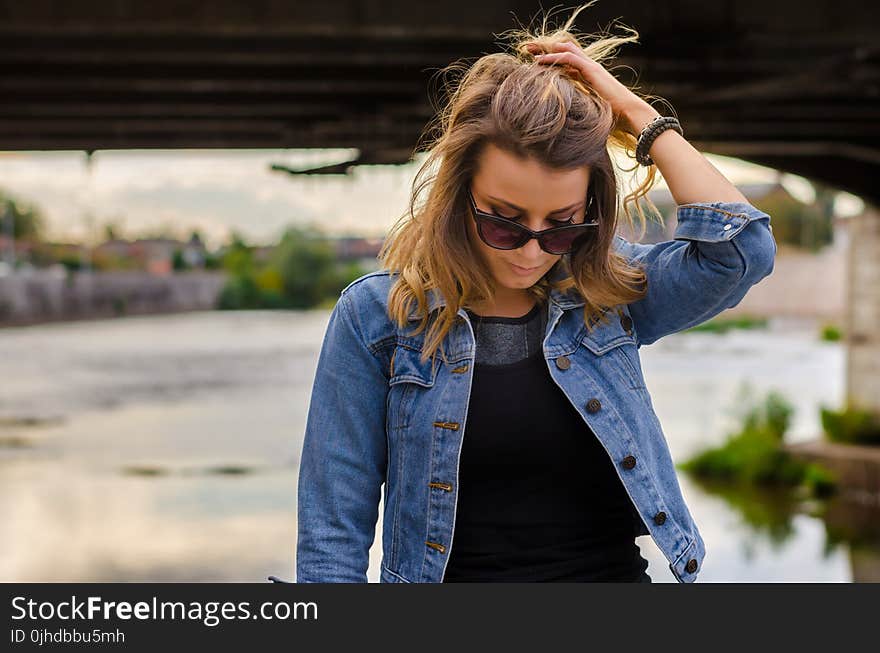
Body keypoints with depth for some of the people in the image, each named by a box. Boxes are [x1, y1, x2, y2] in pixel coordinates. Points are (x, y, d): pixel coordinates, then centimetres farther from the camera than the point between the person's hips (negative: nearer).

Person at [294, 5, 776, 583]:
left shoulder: (611, 294, 4)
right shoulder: (376, 316, -3)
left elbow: (742, 248, -11)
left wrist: (638, 115, -5)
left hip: (614, 567, 2)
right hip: (452, 573, -2)